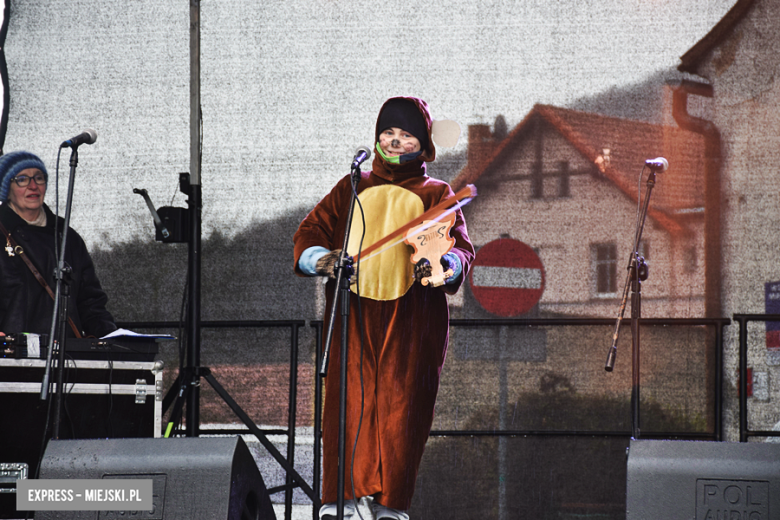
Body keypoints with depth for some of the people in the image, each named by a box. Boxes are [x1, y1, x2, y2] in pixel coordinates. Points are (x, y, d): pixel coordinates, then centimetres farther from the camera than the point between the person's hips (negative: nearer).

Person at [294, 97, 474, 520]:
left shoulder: (436, 195, 15)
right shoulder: (352, 188, 21)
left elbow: (462, 250, 1)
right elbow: (310, 231, 13)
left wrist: (442, 263, -22)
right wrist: (322, 258, -11)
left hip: (412, 315, -1)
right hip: (352, 310, 1)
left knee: (402, 404, -5)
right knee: (347, 400, -9)